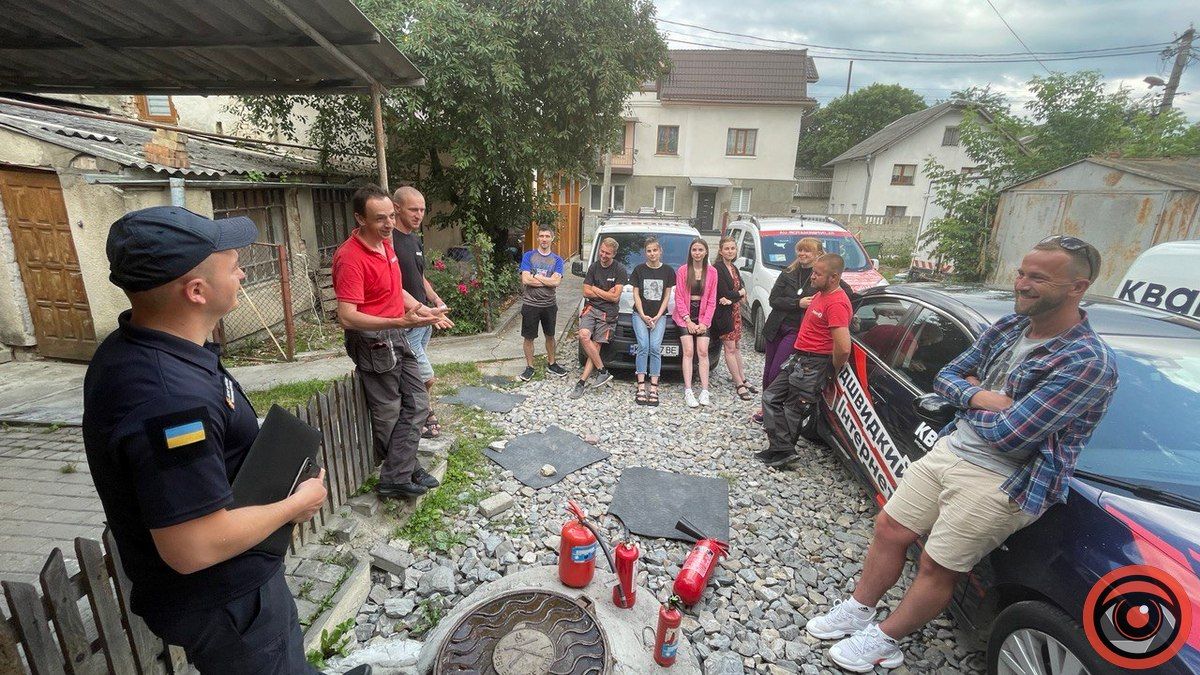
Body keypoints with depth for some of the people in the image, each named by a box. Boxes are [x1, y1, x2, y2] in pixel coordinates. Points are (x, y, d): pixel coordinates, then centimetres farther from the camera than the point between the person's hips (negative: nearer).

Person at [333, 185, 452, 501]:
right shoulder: (350, 258, -21)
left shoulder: (386, 243, 7)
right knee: (388, 413, 7)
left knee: (416, 403, 10)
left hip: (397, 336, 9)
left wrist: (423, 310, 11)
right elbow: (347, 317, -27)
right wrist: (400, 321, -35)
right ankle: (397, 473, 25)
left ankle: (398, 473, 19)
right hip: (373, 342, -9)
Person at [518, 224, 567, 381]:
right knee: (528, 338, 6)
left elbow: (556, 281, -13)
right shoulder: (528, 256, -3)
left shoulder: (557, 260, 2)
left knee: (550, 336, 16)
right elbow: (525, 280, -15)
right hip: (530, 304, -2)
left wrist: (535, 276, -14)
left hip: (550, 305, 2)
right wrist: (548, 281, -13)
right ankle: (529, 367, 21)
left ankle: (551, 364, 33)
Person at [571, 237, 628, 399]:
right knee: (584, 335, -20)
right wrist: (605, 294, -2)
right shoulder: (593, 267, 11)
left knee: (596, 346, -7)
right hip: (591, 308, 3)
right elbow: (586, 292, 7)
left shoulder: (619, 270, -2)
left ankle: (582, 381, -3)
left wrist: (595, 290, -2)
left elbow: (615, 297, -9)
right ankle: (602, 372, -9)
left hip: (607, 313, -3)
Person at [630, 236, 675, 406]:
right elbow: (636, 294, 3)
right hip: (640, 315, 0)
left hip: (659, 316, 0)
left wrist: (657, 316, -6)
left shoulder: (667, 270, 5)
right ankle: (641, 387, -9)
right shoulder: (639, 270, 4)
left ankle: (654, 388, -7)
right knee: (643, 347, -12)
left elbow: (666, 296, 5)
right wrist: (643, 316, -7)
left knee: (655, 348, -10)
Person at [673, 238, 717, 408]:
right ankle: (688, 392, -6)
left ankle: (704, 391, 1)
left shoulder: (712, 272, 4)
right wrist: (688, 320, -11)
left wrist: (705, 322, -6)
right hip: (685, 315, -2)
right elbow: (679, 298, -4)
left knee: (703, 352, -4)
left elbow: (712, 300, 3)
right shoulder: (682, 270, -2)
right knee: (688, 351, -9)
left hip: (703, 316, 2)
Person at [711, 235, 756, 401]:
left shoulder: (733, 268, 14)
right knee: (730, 347, -4)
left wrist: (731, 298, -17)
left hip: (735, 311, 8)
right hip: (724, 312, -8)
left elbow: (741, 290, 4)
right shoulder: (717, 268, -11)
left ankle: (743, 379, 21)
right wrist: (740, 293, -1)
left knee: (736, 346, 13)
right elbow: (725, 293, -19)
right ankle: (739, 384, 0)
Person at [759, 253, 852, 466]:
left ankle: (782, 450, 18)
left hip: (814, 365, -11)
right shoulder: (821, 294, 9)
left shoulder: (836, 304, -23)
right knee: (771, 397, 11)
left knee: (793, 411, 2)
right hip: (799, 359, 11)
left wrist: (832, 370, -14)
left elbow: (843, 348, -30)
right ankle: (781, 448, 18)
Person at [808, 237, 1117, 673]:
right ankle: (857, 610, 31)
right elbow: (946, 378, 7)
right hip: (949, 449, 7)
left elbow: (1008, 435, -25)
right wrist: (978, 397, -15)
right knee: (889, 528, 11)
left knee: (937, 568, 5)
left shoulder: (1087, 361, -20)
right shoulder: (1009, 327, 5)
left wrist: (968, 401, -6)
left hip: (1000, 483, -7)